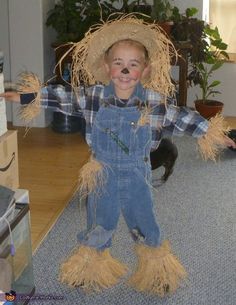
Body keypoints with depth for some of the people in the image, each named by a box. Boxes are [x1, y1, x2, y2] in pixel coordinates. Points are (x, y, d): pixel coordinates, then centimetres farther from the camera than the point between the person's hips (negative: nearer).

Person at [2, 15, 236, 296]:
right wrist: (31, 97, -7)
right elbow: (62, 97, -4)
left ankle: (157, 272, 35)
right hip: (103, 175, 0)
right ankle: (91, 270, 39)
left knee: (145, 226, 13)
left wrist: (211, 133, -2)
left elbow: (182, 118, -2)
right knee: (99, 225, 16)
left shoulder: (155, 101, -11)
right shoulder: (93, 96, -11)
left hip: (137, 176, 0)